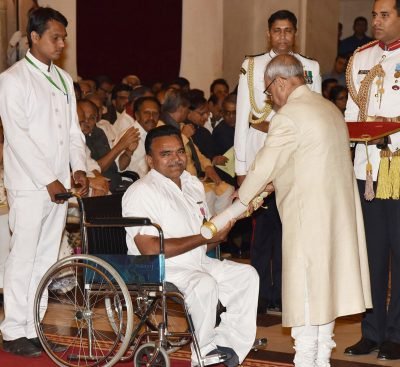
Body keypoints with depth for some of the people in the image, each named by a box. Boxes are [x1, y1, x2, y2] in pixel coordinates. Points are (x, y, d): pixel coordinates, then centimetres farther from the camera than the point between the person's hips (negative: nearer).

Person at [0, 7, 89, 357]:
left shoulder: (63, 79, 15)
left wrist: (79, 168, 1)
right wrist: (48, 180, -15)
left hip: (59, 184, 7)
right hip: (29, 184, -6)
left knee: (47, 258, 9)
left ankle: (35, 326, 16)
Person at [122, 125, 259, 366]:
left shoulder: (194, 184, 13)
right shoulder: (141, 192, -12)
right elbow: (150, 250, -23)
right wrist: (203, 238, -19)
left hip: (199, 264, 9)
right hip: (158, 270, -8)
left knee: (247, 274, -5)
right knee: (204, 284, -32)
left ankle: (226, 346, -7)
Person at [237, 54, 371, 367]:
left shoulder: (288, 116, -13)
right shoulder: (329, 108, 14)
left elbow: (264, 165, -7)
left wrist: (242, 200, 8)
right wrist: (273, 183, 22)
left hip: (309, 214, -8)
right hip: (339, 212, 8)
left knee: (306, 287, -2)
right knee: (327, 283, 14)